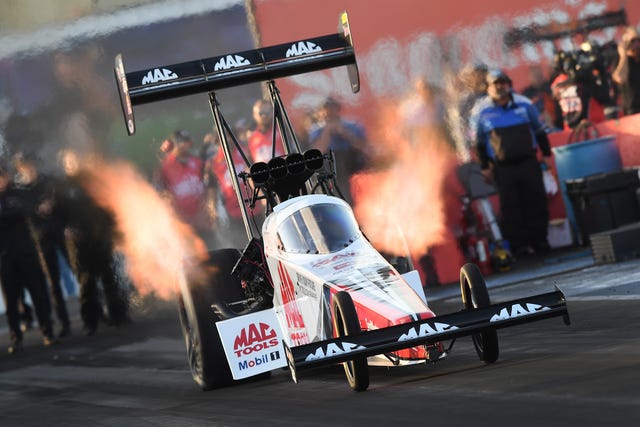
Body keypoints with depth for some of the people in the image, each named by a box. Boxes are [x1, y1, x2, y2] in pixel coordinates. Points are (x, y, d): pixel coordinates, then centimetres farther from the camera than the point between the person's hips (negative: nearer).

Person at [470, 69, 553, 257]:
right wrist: (484, 166, 4)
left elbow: (539, 130, 14)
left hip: (528, 162, 2)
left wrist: (546, 154, 12)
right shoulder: (481, 111, -2)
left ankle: (539, 240, 13)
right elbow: (479, 142, 6)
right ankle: (519, 244, 6)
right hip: (502, 168, -2)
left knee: (536, 202, 3)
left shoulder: (524, 104, 3)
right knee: (511, 207, -1)